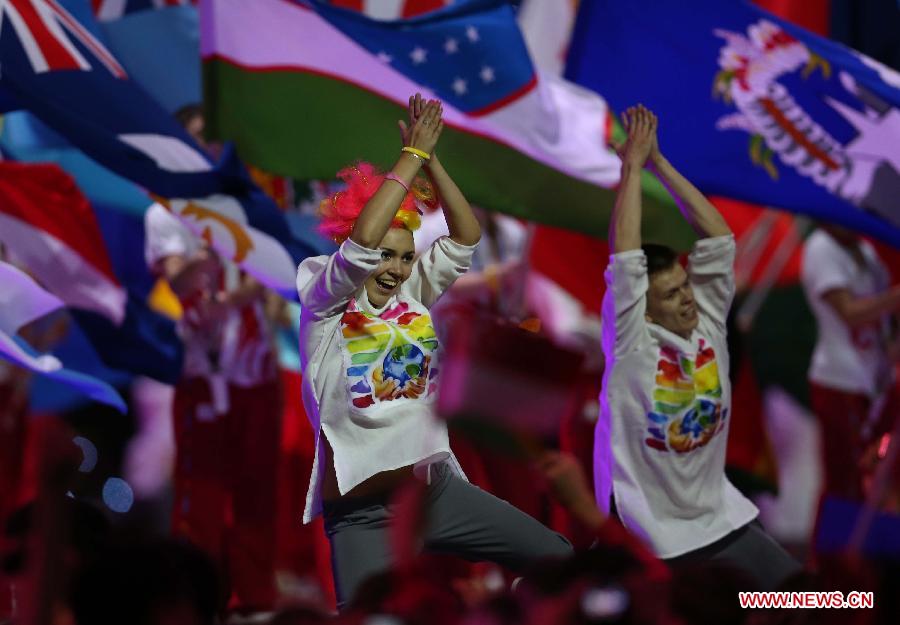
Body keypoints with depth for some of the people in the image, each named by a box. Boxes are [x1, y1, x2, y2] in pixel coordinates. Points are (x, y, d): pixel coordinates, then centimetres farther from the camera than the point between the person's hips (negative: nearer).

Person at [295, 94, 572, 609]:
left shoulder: (413, 293, 9)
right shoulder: (324, 300, -6)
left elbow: (466, 238, 1)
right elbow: (361, 239, -23)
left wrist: (431, 159, -9)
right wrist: (414, 153, -16)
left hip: (435, 488, 6)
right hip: (362, 511, -6)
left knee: (558, 556, 6)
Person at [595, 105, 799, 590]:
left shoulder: (708, 323, 1)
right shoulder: (632, 344, -13)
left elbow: (718, 238, -2)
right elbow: (624, 258, -22)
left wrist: (660, 162, -5)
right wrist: (633, 165, -16)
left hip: (719, 518, 6)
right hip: (649, 533, -6)